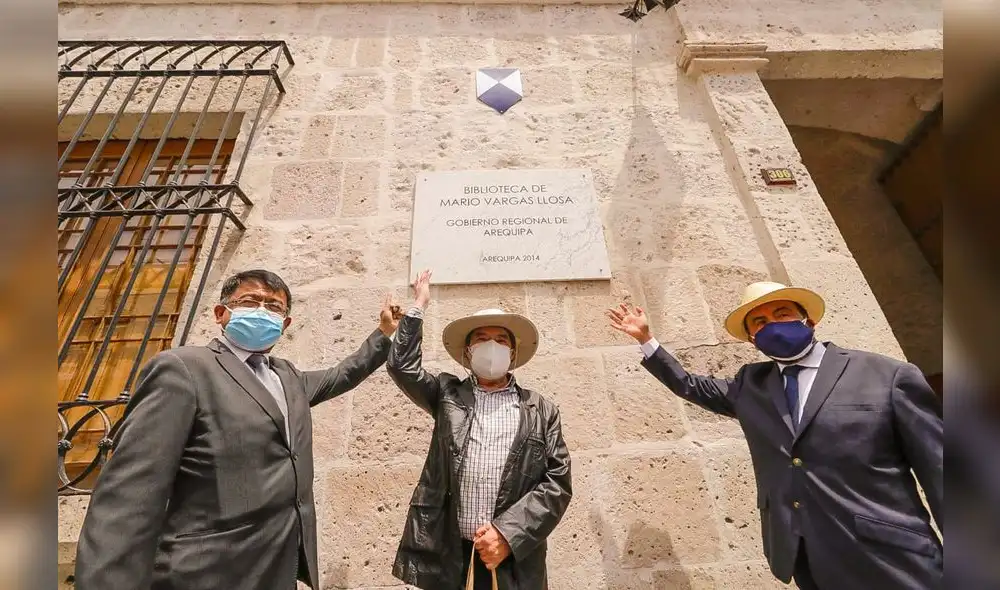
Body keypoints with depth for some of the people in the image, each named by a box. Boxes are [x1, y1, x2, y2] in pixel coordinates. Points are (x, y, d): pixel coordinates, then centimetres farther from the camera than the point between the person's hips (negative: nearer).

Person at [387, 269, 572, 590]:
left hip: (515, 560, -1)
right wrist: (419, 305, -1)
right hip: (447, 557, 1)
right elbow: (401, 365, -4)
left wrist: (507, 534, -12)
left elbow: (557, 482, -3)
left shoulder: (541, 411, 0)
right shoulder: (448, 397, 4)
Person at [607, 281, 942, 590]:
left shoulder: (887, 375, -5)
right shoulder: (750, 384, 6)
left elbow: (938, 472, -6)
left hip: (888, 561, -3)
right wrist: (645, 339, 11)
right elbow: (688, 385, 16)